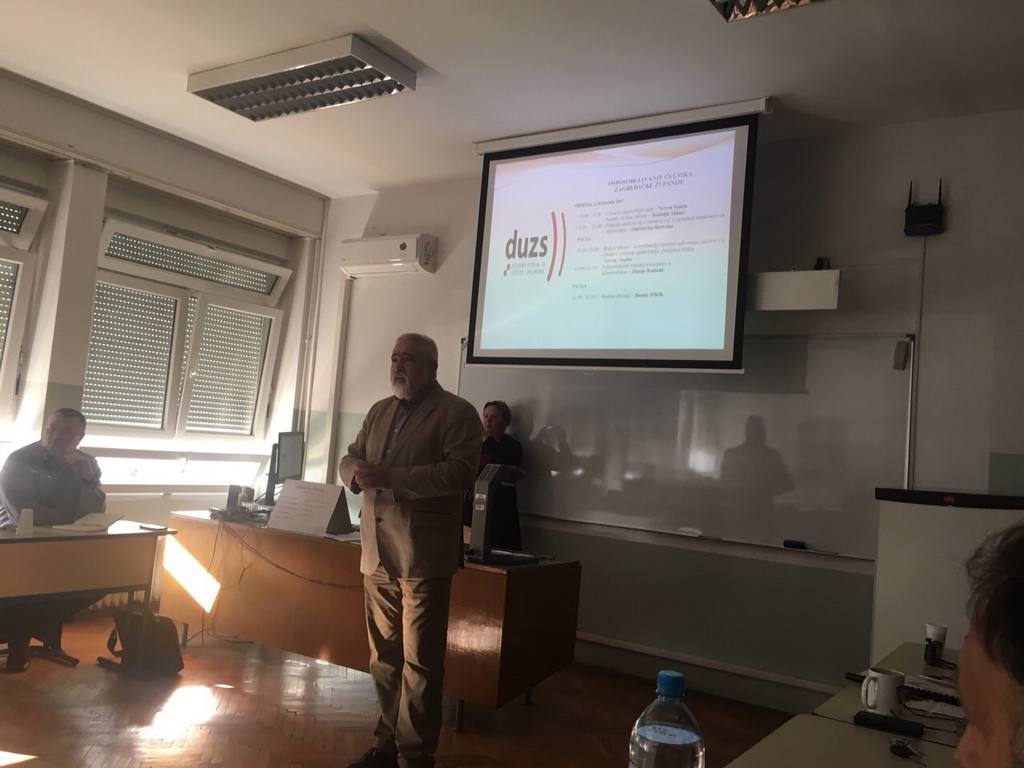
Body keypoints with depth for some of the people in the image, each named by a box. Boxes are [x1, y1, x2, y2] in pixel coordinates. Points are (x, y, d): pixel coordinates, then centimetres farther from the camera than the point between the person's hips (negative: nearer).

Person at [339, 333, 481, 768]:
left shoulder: (457, 413, -5)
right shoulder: (379, 411, 17)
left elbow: (460, 471, -18)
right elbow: (349, 458, 18)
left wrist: (392, 477, -23)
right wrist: (357, 472, -7)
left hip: (423, 554, -6)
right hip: (377, 553, 7)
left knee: (419, 662, 1)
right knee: (383, 656, 15)